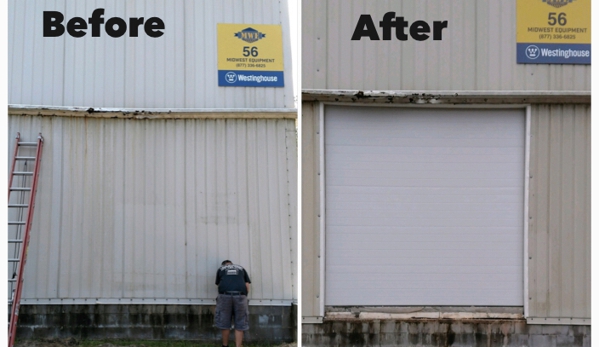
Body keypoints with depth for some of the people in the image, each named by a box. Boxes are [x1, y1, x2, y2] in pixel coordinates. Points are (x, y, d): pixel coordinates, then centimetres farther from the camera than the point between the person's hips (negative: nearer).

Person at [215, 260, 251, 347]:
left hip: (225, 295, 0)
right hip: (240, 296, 0)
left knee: (224, 324, 10)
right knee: (240, 325, 4)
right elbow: (247, 286, 18)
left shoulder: (220, 269, 24)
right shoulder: (241, 269, 26)